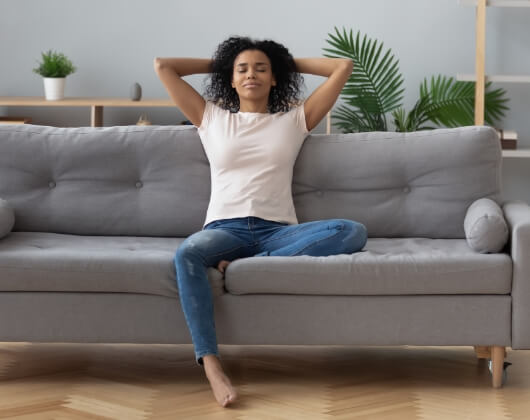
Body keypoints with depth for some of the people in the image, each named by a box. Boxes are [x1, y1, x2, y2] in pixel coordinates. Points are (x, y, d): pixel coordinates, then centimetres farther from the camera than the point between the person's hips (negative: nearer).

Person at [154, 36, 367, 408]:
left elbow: (344, 66, 16)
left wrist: (291, 62, 25)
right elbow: (162, 65, 19)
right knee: (187, 254, -39)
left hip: (278, 231, 1)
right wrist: (217, 64, 29)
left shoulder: (295, 119, 18)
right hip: (225, 228, 0)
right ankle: (211, 365, -45)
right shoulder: (211, 117, 19)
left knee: (353, 232, -29)